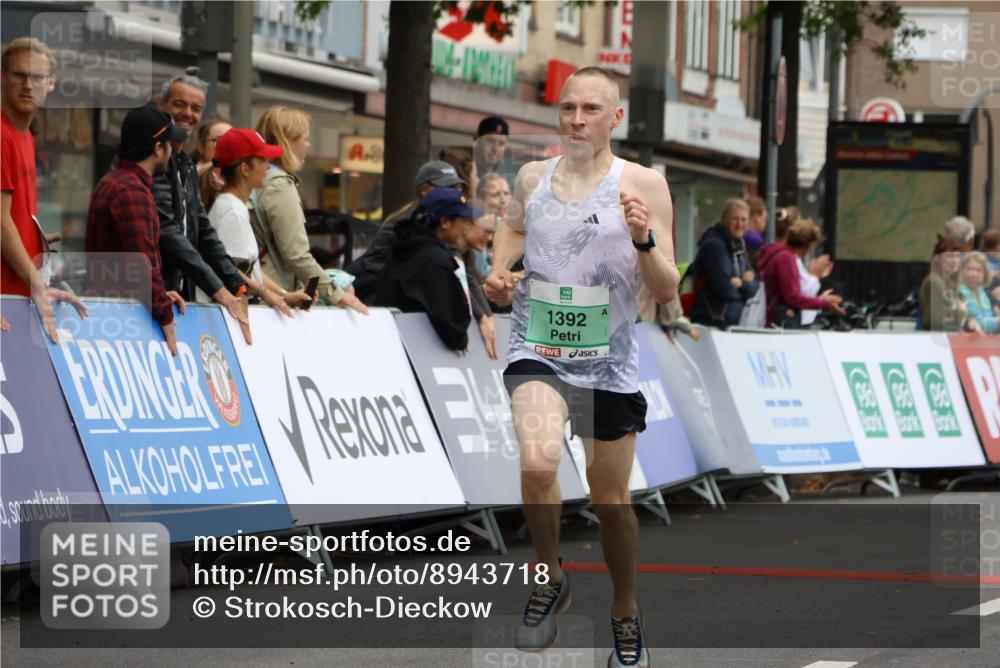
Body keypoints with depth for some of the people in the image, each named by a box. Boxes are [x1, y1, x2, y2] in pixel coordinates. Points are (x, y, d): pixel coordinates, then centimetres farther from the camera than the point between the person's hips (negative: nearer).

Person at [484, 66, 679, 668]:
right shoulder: (532, 177, 3)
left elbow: (668, 291, -7)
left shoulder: (644, 184, -6)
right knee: (538, 464, -27)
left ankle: (626, 614, 36)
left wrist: (644, 240, -25)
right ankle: (550, 578, -2)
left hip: (609, 364, -1)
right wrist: (499, 272, 7)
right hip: (538, 353, 1)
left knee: (612, 501, 12)